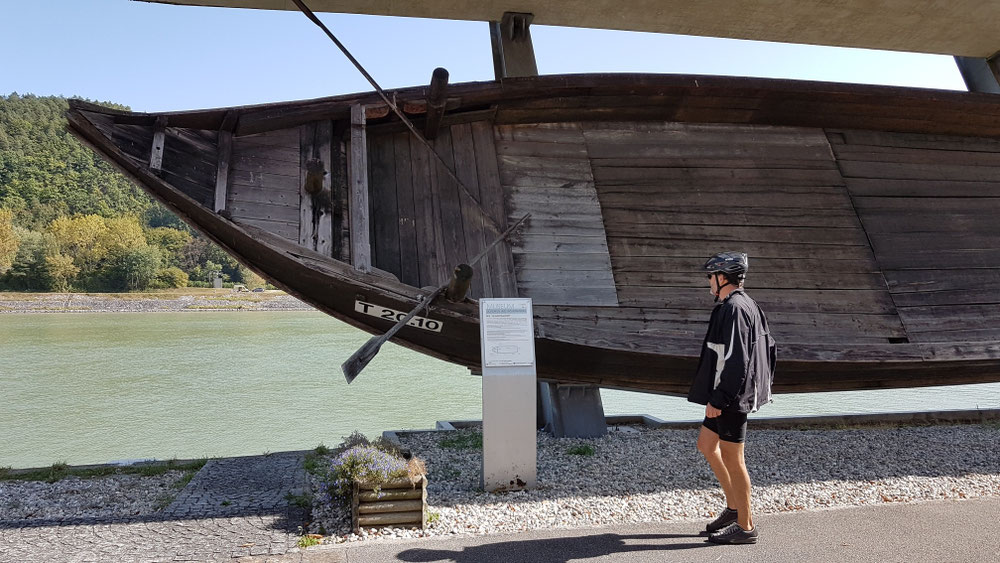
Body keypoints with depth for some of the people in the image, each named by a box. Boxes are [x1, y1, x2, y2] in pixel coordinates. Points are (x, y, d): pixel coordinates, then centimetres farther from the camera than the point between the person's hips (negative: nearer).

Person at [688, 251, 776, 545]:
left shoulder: (733, 309, -19)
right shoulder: (749, 305, 12)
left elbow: (734, 359, -25)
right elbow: (768, 345, 18)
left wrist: (717, 399, -22)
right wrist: (761, 386, 23)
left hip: (731, 397, -10)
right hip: (733, 395, 10)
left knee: (732, 459, 2)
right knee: (706, 445, 19)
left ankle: (745, 527, 16)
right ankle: (734, 507, 28)